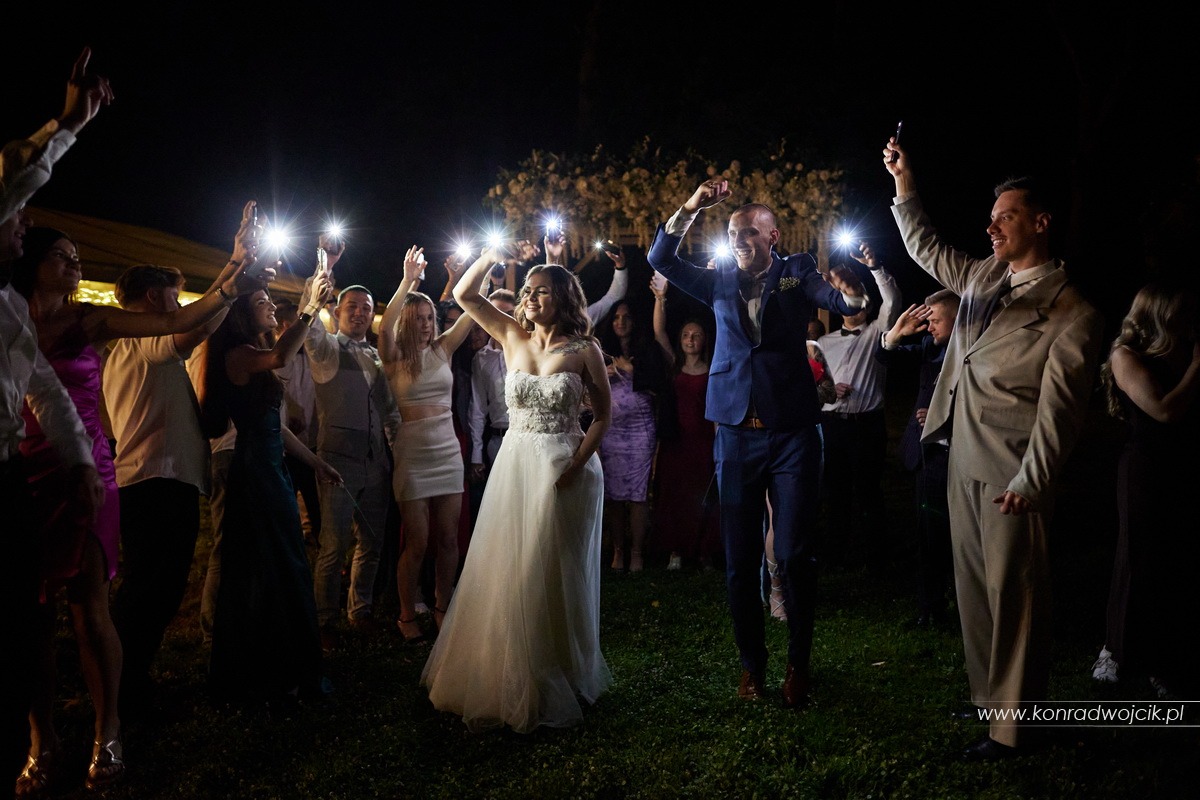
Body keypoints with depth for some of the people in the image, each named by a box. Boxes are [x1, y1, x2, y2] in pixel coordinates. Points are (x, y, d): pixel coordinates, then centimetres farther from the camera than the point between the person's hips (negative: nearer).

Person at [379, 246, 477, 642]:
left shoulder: (442, 350, 7)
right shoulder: (395, 358, -3)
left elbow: (471, 312, 1)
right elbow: (384, 327, -23)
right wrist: (408, 281, -29)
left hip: (448, 450, 4)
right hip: (412, 454, -4)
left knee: (448, 539, 7)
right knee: (417, 542, 0)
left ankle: (442, 607, 23)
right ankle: (407, 615, 15)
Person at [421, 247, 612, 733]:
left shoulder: (584, 351, -5)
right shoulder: (513, 339, 5)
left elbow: (602, 416, -2)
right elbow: (464, 295, 5)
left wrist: (576, 466, -13)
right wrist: (493, 254, -5)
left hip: (566, 469, -3)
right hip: (514, 465, 4)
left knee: (555, 577, 6)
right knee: (505, 574, 7)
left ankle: (556, 683, 24)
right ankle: (505, 680, 25)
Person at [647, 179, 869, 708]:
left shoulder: (796, 272, 4)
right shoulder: (720, 281, 11)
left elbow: (846, 303, -12)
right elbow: (660, 259, 2)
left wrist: (850, 289, -35)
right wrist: (691, 208, -10)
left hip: (793, 432, -2)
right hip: (736, 433, 3)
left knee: (795, 555, -2)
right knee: (740, 557, 7)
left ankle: (799, 663, 15)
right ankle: (751, 663, 20)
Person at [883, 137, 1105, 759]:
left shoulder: (1072, 313, -11)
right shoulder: (985, 276, 11)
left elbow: (1058, 408, -15)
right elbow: (928, 252, 27)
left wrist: (1030, 483, -19)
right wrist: (904, 187, 19)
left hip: (1010, 475, -8)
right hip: (964, 462, 8)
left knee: (1012, 596, -1)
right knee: (973, 589, 15)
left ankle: (1009, 730, 8)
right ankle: (986, 698, 28)